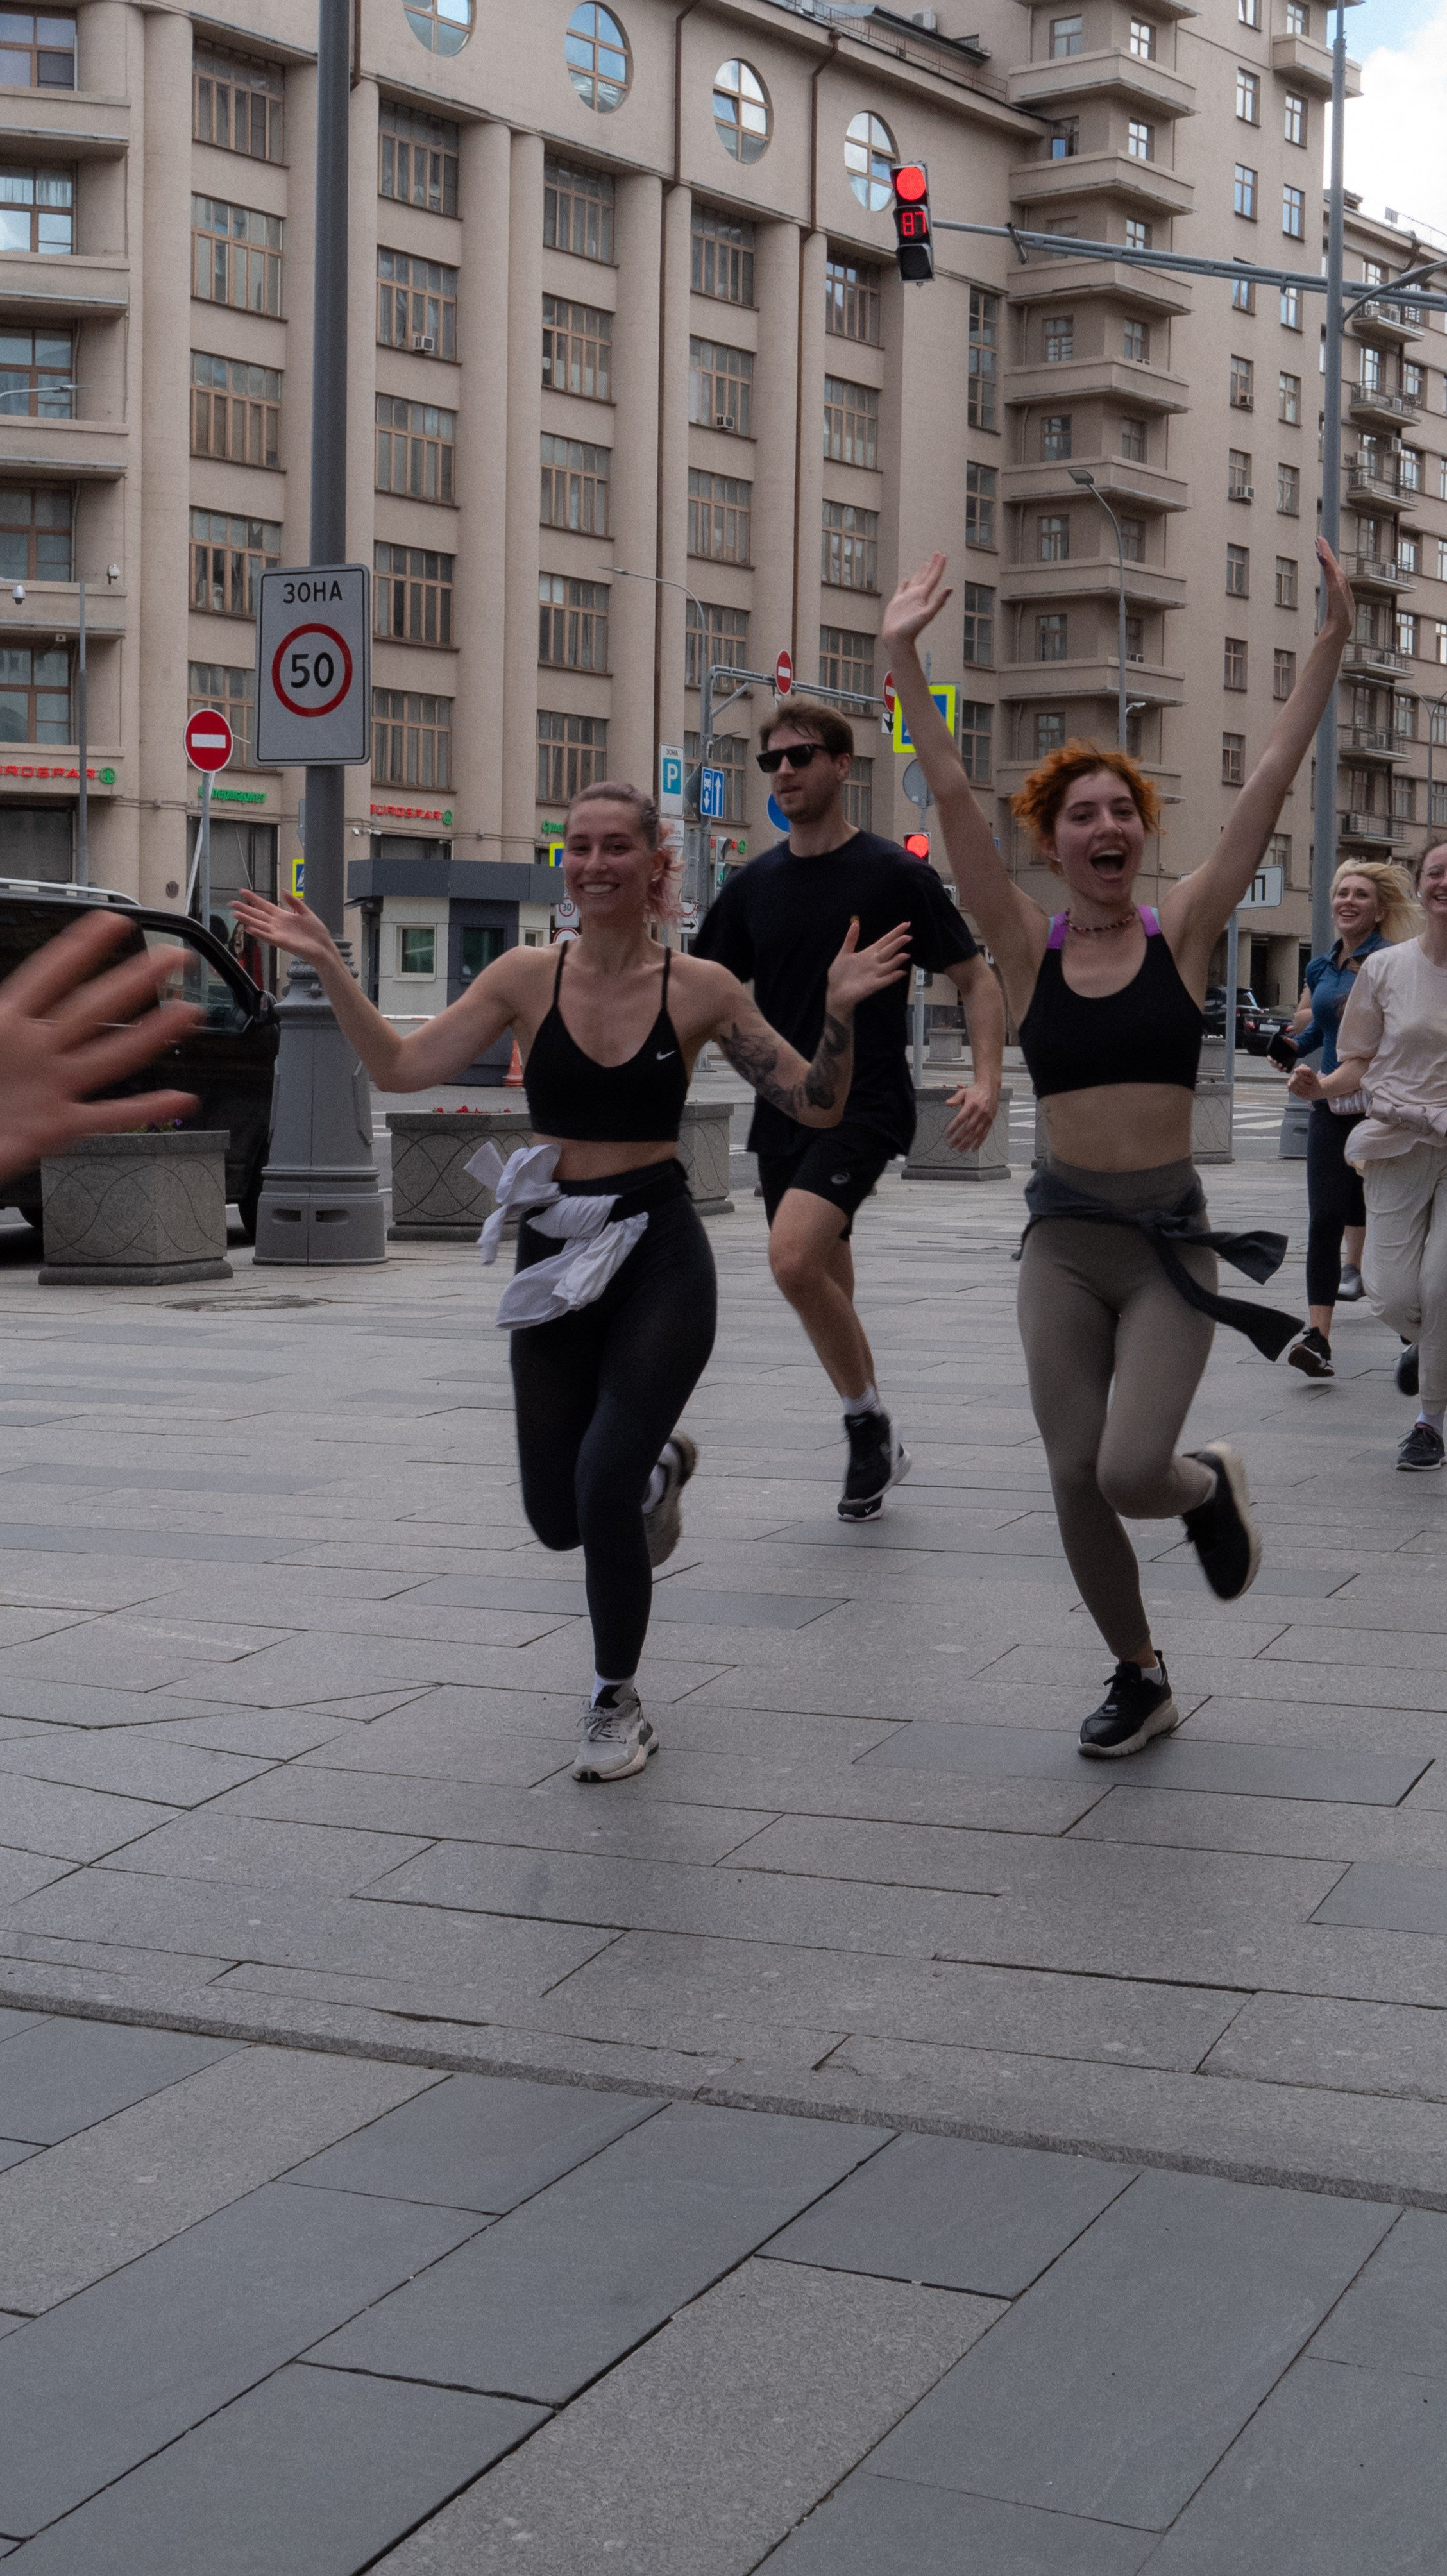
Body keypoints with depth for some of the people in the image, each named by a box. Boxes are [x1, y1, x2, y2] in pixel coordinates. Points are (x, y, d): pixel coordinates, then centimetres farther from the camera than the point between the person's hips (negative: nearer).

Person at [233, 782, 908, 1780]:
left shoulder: (698, 988, -4)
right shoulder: (527, 977, 0)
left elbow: (816, 1105, -3)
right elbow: (402, 1067, -4)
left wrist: (839, 1013, -20)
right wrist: (330, 968, -12)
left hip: (659, 1257, -3)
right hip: (555, 1257, 3)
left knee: (603, 1484, -15)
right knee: (557, 1516, 9)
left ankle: (619, 1706, 9)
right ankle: (660, 1466, 46)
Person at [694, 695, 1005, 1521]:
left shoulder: (895, 874, -4)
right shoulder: (755, 885, 10)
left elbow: (977, 980, -2)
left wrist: (986, 1080, -17)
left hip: (867, 1104, -6)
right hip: (783, 1112, 6)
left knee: (795, 1258, -25)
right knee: (826, 1289, 12)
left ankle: (869, 1422, -6)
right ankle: (876, 1447, 29)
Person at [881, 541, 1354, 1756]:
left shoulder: (1182, 933, 0)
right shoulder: (1029, 950, 1)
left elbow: (1271, 784, -5)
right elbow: (951, 793, -4)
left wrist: (1332, 643, -8)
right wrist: (904, 656, -10)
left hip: (1171, 1235, -2)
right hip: (1065, 1234, 2)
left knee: (1131, 1471, -15)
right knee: (1075, 1480, 2)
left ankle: (1214, 1486, 22)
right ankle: (1141, 1679, 25)